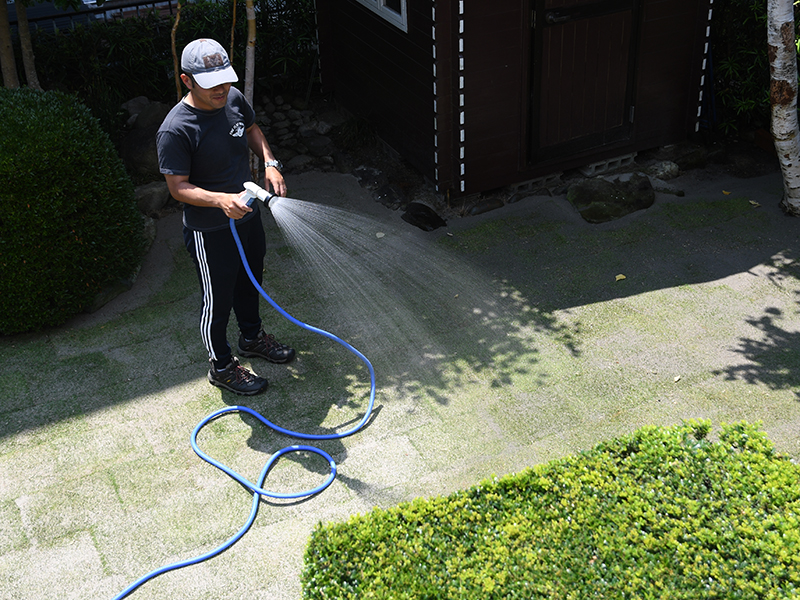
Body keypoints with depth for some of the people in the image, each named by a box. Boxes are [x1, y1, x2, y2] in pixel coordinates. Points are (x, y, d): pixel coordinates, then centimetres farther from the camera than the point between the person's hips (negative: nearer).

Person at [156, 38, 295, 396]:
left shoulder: (233, 99, -8)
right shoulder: (175, 131, -29)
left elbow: (252, 129, 13)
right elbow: (178, 188, -24)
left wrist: (269, 162, -4)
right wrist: (222, 200, -38)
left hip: (248, 215, 7)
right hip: (210, 231, -7)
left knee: (249, 282, 28)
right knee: (218, 301, 11)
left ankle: (252, 337, 54)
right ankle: (221, 366, 34)